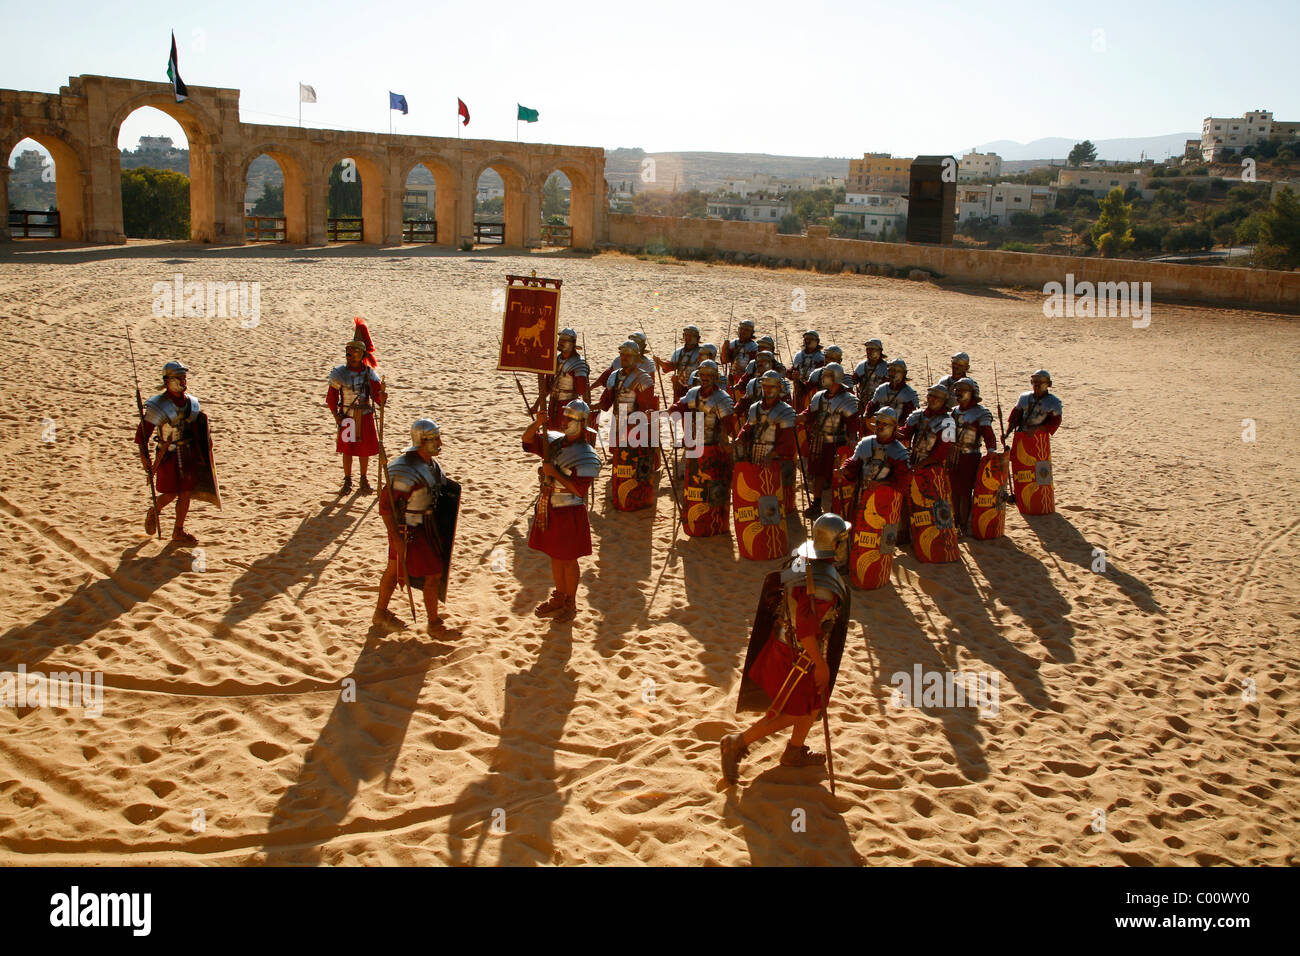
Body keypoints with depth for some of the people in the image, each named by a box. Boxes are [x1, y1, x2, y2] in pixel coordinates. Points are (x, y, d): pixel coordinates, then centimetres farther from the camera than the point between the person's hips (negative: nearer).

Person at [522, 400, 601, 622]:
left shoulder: (585, 455, -19)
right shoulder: (554, 441, 3)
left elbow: (580, 490, -24)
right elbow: (528, 440, 8)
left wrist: (554, 472, -24)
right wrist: (538, 423, -12)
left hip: (569, 513, -7)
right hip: (549, 509, 7)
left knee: (568, 560, 7)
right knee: (555, 556, 19)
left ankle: (571, 603, 24)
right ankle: (559, 597, 36)